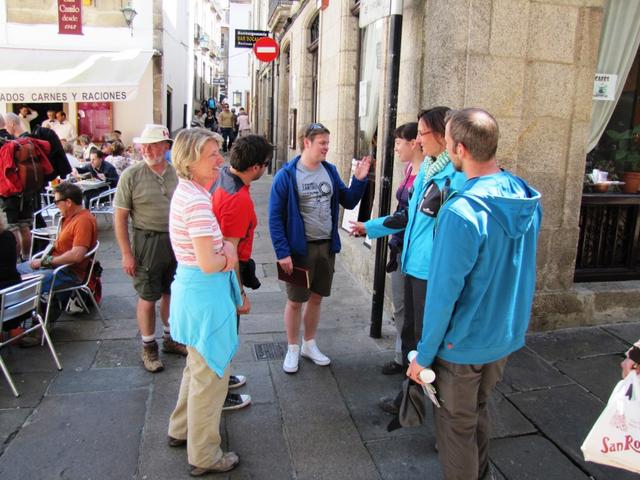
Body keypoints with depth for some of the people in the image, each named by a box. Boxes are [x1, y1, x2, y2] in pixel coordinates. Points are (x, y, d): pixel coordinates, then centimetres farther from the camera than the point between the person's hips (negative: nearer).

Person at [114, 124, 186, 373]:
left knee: (172, 293, 16)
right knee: (148, 297, 6)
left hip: (177, 241, 4)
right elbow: (120, 216, -8)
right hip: (147, 242, -3)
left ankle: (170, 338, 36)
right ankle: (148, 347, 24)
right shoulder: (132, 175, -9)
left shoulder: (177, 174, 1)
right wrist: (126, 253, -11)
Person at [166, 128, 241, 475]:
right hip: (205, 293, -10)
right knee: (210, 375, 7)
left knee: (198, 366, 28)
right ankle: (204, 457, 25)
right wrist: (229, 260, -7)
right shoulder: (198, 201, -24)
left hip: (191, 287, 10)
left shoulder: (186, 191, 6)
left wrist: (223, 250, -4)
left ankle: (180, 430, 47)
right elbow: (209, 264, -27)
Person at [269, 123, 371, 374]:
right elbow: (275, 217, -13)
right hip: (300, 248, -4)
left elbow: (349, 202, 8)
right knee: (295, 300, 9)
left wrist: (359, 179, -8)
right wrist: (282, 252, -18)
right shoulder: (286, 175, -13)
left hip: (327, 246, 5)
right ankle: (292, 349, 28)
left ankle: (309, 345, 35)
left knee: (316, 298, 17)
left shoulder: (330, 171, 2)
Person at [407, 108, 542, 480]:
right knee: (480, 410, 28)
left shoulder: (461, 212, -29)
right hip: (508, 336, 8)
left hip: (464, 343, -8)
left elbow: (443, 293, -24)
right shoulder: (527, 198, -4)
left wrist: (424, 354, -13)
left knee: (457, 424, 14)